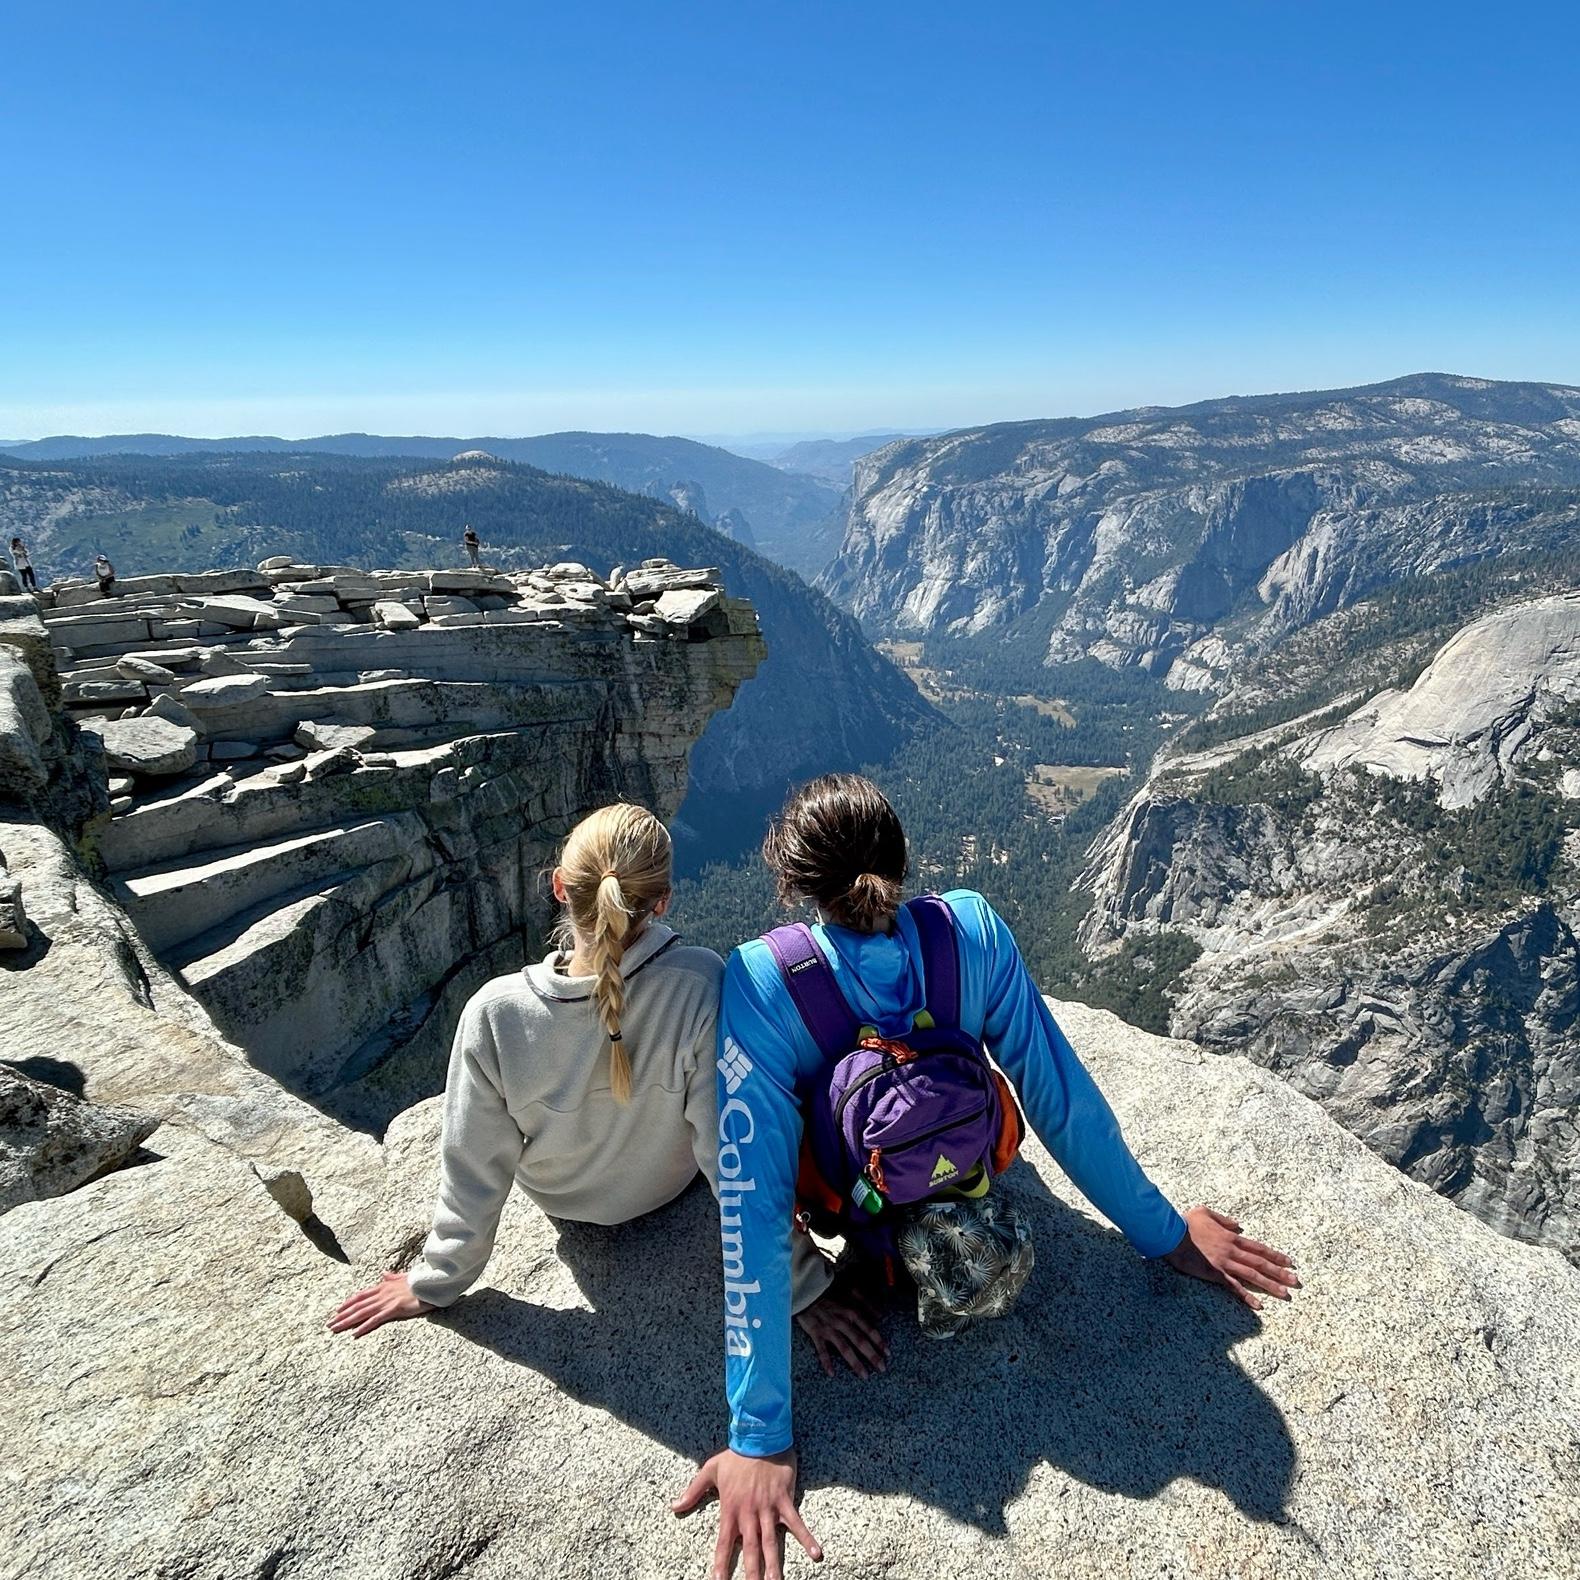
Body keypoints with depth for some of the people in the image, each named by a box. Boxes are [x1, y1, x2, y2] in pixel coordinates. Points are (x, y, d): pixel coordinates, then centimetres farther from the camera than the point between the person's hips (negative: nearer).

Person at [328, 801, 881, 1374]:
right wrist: (803, 1286, -17)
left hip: (558, 1195, 0)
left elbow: (473, 1172, -23)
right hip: (667, 1185, 0)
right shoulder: (701, 988, -39)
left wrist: (435, 1282, -4)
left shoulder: (494, 1014, -36)